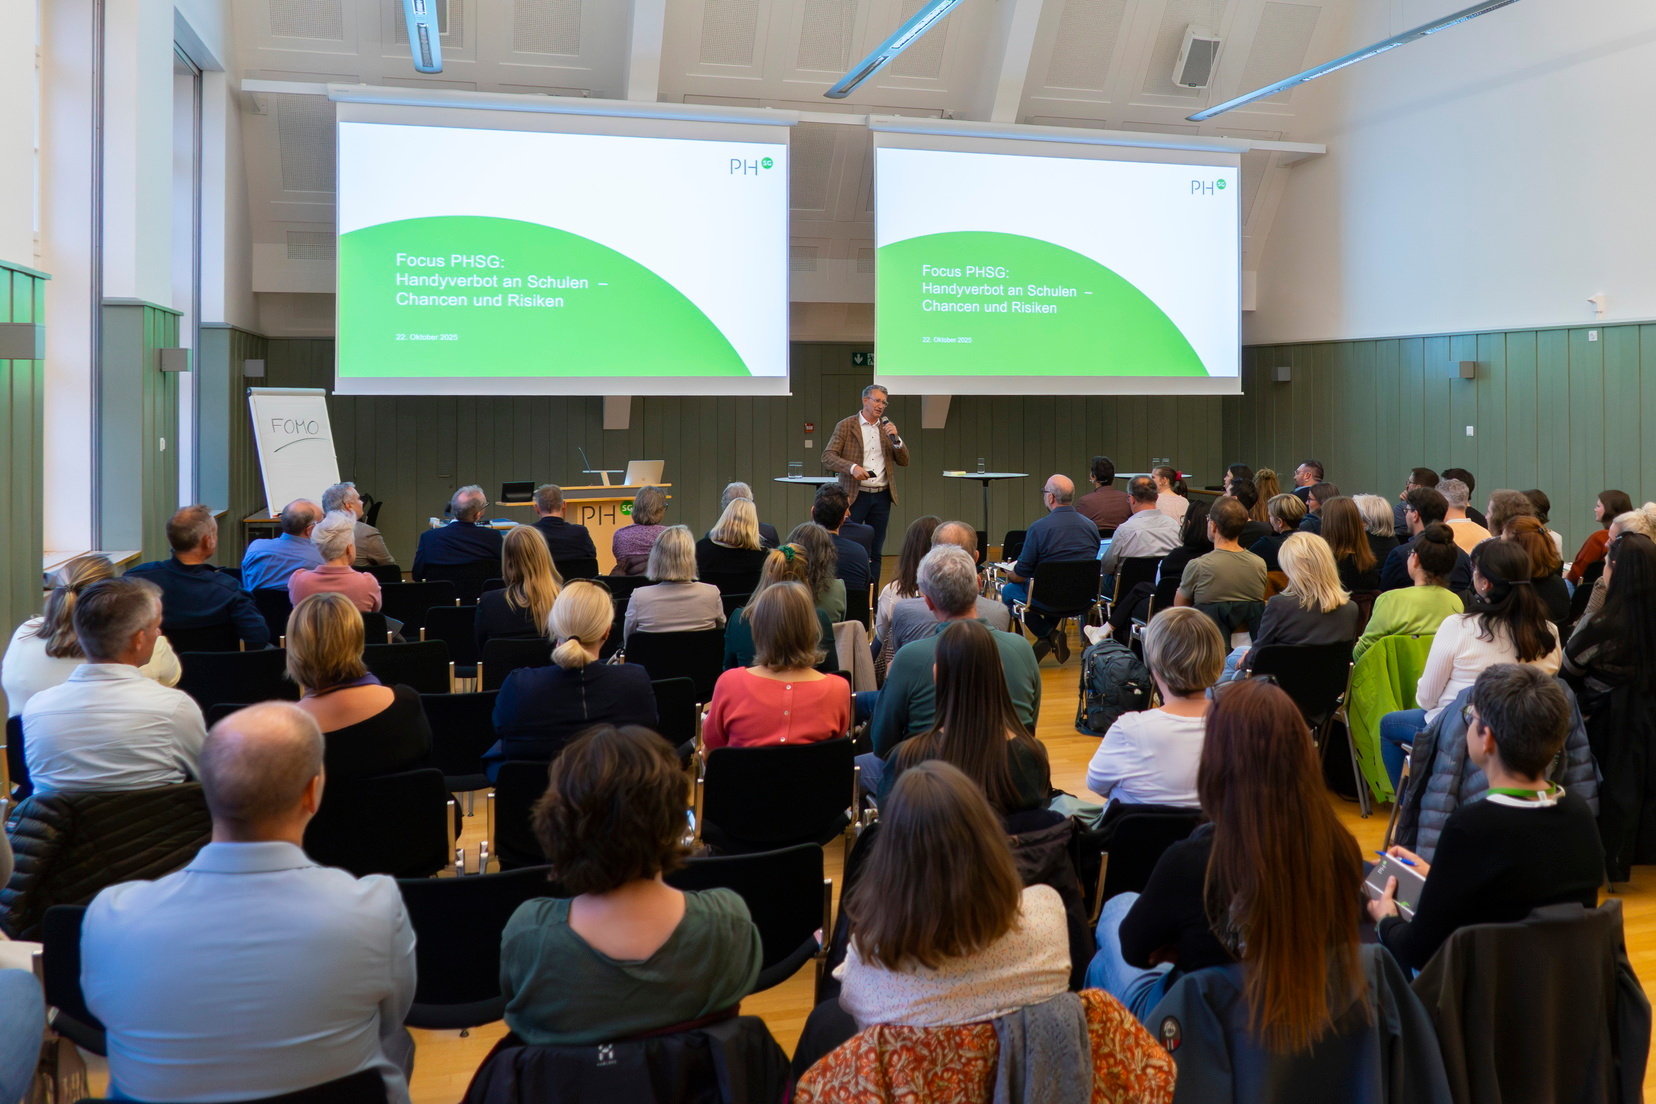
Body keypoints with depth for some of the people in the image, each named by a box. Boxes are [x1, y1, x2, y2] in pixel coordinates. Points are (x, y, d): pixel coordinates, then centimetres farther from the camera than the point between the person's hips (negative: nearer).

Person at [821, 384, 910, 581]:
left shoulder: (887, 427, 12)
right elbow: (827, 457, -7)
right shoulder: (846, 425, 0)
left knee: (875, 553, 7)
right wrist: (852, 467, -23)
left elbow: (904, 461, 9)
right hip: (855, 495, -4)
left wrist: (896, 439, -8)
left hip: (882, 496, 4)